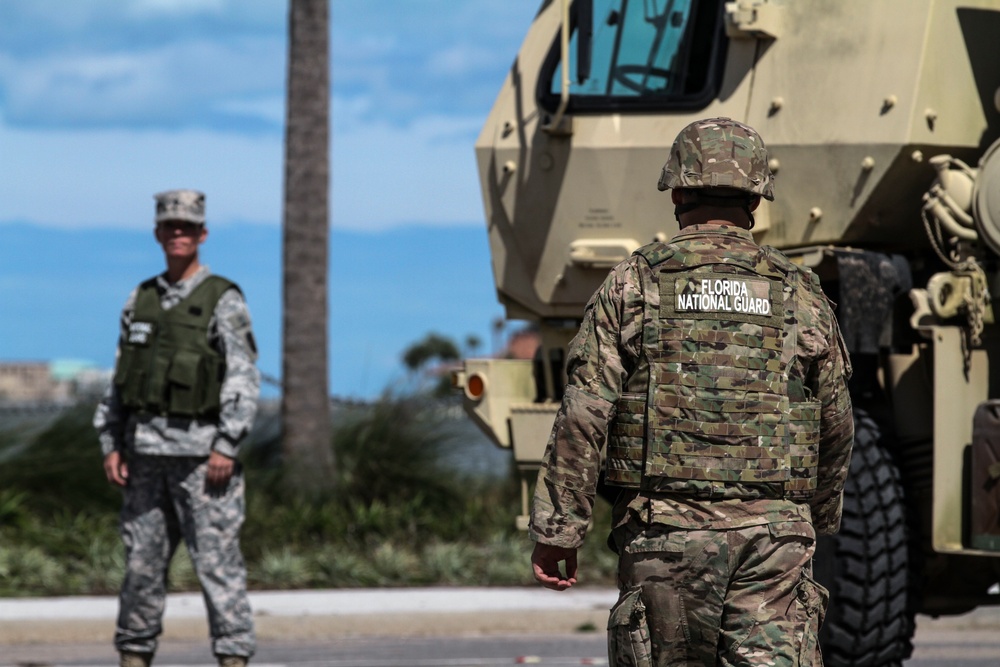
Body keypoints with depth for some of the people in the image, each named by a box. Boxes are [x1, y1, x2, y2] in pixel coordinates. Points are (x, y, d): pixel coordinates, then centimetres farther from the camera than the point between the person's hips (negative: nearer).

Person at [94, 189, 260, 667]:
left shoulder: (224, 301, -3)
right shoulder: (140, 301, 13)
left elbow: (244, 379, -9)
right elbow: (120, 380, 16)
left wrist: (226, 448, -17)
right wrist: (111, 444, 8)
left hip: (202, 452, -5)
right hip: (147, 452, 5)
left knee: (217, 559, -7)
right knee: (142, 560, 6)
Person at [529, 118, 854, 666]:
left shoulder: (633, 284, 2)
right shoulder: (800, 294, 7)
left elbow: (582, 418, -4)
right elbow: (836, 427, 16)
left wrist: (557, 530, 0)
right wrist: (817, 517, 33)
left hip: (665, 527, 0)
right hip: (771, 532, 1)